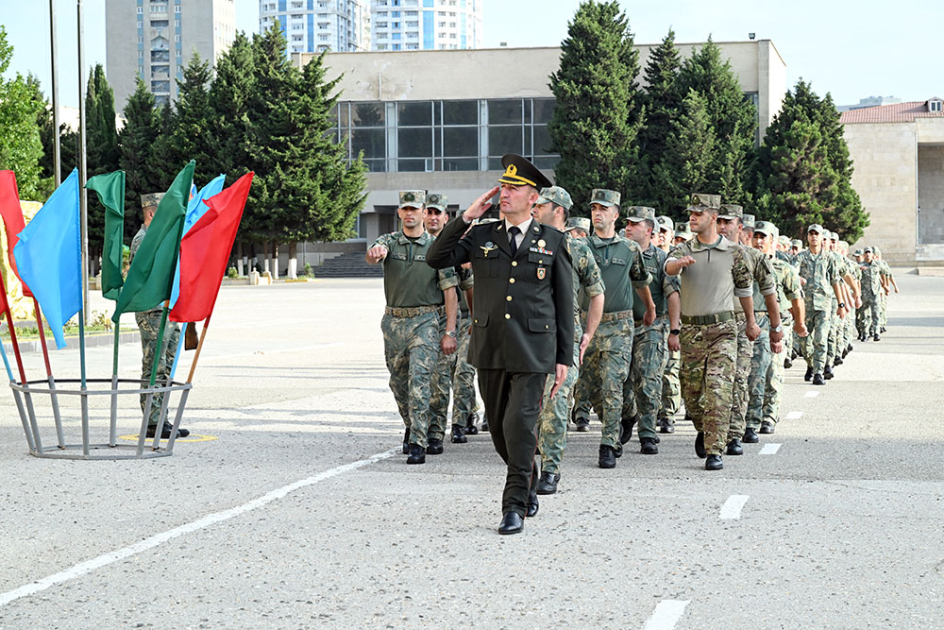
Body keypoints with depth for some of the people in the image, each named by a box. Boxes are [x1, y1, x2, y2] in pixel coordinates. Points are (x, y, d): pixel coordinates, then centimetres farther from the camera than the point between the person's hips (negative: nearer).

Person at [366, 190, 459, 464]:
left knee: (419, 381, -14)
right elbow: (373, 255, -20)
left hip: (425, 321, -4)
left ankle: (418, 444, -14)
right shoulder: (390, 242, 4)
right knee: (398, 383, 14)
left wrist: (450, 332, -8)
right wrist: (374, 253, -46)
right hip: (394, 321, 4)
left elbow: (450, 292, -3)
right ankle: (412, 427, 38)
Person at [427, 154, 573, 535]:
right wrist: (466, 217, -5)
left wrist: (564, 357, 1)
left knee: (520, 425, -11)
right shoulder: (481, 237, 9)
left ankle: (514, 506, -2)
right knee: (499, 429, 11)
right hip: (490, 347, 3)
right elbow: (436, 259, 0)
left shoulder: (552, 241, 4)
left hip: (533, 350, -3)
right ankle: (527, 481, 35)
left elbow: (564, 302, 5)